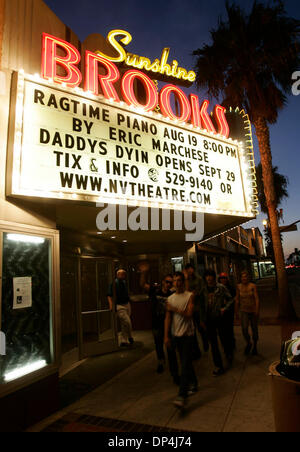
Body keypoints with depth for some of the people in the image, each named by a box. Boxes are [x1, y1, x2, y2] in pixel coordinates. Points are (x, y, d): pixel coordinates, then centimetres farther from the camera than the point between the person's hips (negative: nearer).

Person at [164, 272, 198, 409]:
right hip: (176, 334, 5)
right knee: (186, 363, 17)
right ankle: (193, 384, 37)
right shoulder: (170, 298, 6)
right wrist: (166, 336, 2)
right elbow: (168, 318, 5)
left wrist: (174, 309, -13)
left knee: (185, 365, -7)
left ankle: (182, 396, -7)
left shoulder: (190, 296, -6)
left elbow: (189, 314, -16)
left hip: (187, 334, -4)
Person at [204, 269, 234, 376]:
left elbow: (230, 299, 2)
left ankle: (229, 354, 42)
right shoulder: (204, 289, 2)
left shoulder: (221, 288, -6)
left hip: (220, 318, -2)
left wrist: (224, 308, -11)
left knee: (223, 338, 9)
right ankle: (218, 366, 18)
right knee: (213, 343, 7)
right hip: (209, 319, 3)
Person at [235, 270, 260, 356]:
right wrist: (236, 312, 7)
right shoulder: (238, 287, -1)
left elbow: (257, 299, -9)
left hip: (253, 310, 0)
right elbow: (237, 300, 5)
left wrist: (257, 310, -17)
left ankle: (255, 346, 33)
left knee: (254, 329, 11)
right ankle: (248, 343, 15)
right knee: (244, 329, -14)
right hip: (244, 311, 1)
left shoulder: (253, 286, -7)